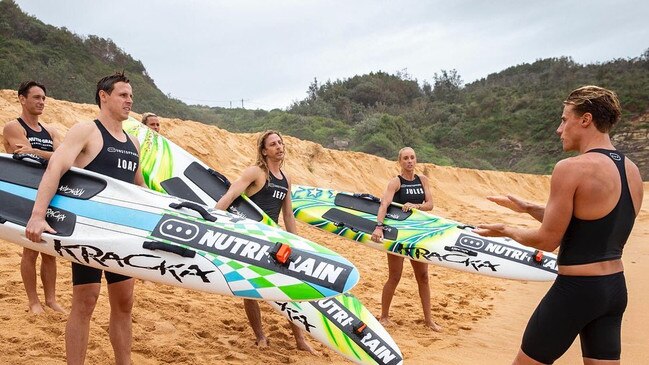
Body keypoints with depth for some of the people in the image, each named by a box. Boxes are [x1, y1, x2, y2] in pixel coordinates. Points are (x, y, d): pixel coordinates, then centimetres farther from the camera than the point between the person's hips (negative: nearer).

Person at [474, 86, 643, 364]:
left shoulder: (571, 168, -19)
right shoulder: (632, 171, 7)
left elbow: (548, 240, -15)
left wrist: (506, 231, 3)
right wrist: (528, 208, 16)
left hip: (576, 289, -8)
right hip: (615, 288, 8)